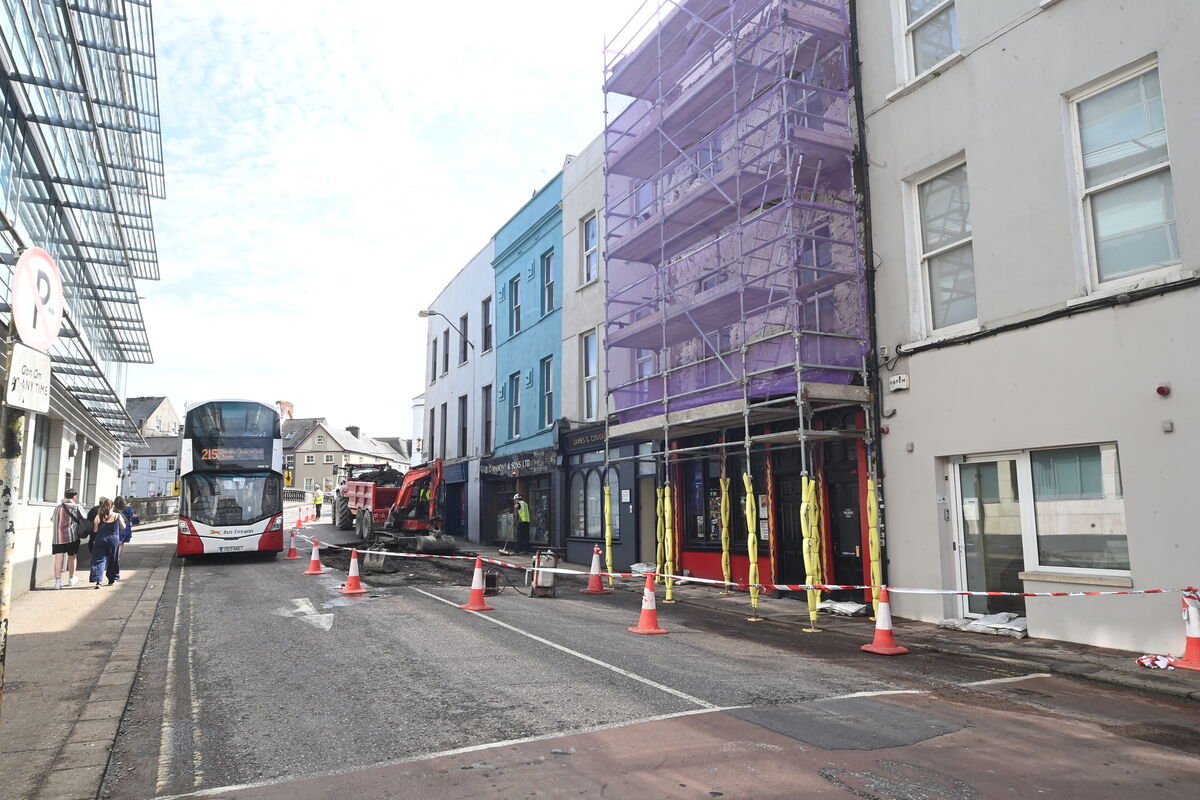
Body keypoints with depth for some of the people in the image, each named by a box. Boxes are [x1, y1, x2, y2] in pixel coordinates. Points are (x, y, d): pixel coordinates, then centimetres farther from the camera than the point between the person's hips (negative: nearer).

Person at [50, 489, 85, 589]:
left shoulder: (57, 507, 9)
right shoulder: (76, 507, -2)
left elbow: (52, 521, 18)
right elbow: (84, 520, 1)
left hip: (57, 537, 2)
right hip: (72, 536, -2)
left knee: (58, 559, 0)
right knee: (71, 558, 14)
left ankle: (58, 580, -8)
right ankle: (71, 579, 27)